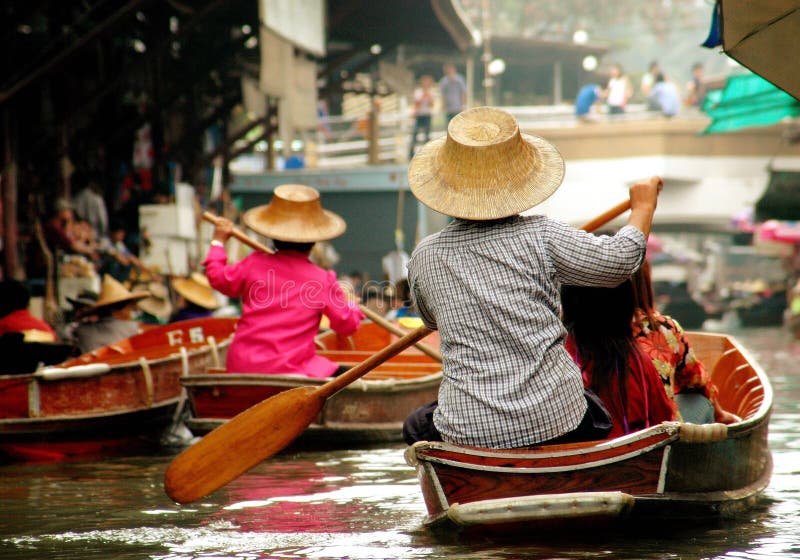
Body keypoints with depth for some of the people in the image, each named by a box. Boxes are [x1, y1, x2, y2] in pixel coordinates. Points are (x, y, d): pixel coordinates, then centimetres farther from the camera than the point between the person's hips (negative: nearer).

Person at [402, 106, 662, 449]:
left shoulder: (424, 257, 1)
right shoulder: (541, 236, -7)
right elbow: (619, 259, -3)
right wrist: (643, 208, 17)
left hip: (469, 430, 0)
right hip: (556, 420, 0)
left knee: (417, 426, 34)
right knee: (594, 413, 36)